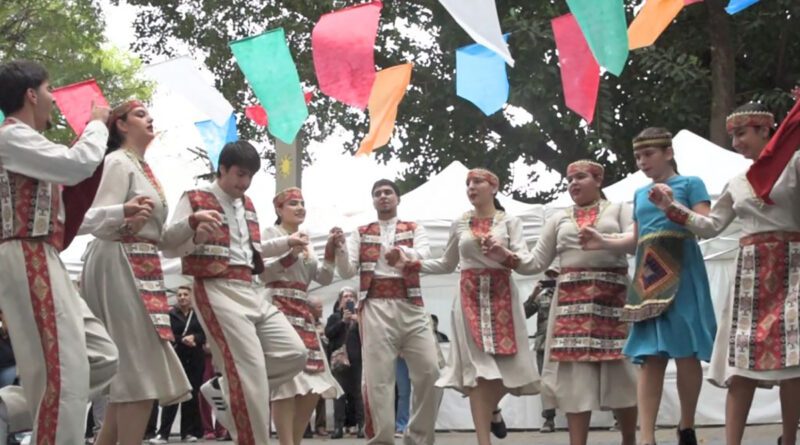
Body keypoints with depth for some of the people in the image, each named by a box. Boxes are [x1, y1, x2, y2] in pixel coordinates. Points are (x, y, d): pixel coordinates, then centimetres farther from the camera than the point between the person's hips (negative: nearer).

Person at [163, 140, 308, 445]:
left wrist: (287, 243, 24)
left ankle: (223, 388, 11)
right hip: (217, 292, -8)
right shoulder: (195, 200, -1)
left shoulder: (247, 205, 21)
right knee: (251, 370, -15)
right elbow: (168, 248, -6)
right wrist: (191, 222, -24)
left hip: (250, 292, 8)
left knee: (294, 353, 1)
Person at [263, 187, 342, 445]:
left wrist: (330, 251, 2)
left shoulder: (304, 241, 24)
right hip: (280, 310, -8)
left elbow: (324, 279, 16)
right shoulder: (270, 234, 3)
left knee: (313, 384, 3)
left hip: (303, 312, 8)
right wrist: (290, 254, -16)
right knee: (287, 378, -19)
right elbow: (263, 273, -8)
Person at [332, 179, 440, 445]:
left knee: (428, 371, -6)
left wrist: (402, 252, -29)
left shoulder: (414, 230, 15)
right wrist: (340, 249, -14)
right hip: (375, 308, 0)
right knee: (378, 376, -7)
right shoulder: (361, 234, 17)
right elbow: (347, 272, 7)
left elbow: (424, 255, -6)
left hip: (411, 306, 1)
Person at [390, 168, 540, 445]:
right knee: (477, 369, -9)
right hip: (470, 298, 1)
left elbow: (524, 260, -7)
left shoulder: (509, 222, 5)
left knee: (507, 365, -2)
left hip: (502, 296, -1)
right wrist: (410, 265, 7)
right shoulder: (460, 224, 12)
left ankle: (492, 410, 32)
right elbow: (446, 264, 19)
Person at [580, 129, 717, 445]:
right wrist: (603, 242, 5)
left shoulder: (690, 184, 5)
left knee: (686, 353, -4)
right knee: (650, 358, -4)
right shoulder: (640, 194, 20)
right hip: (648, 278, 4)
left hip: (681, 274, -4)